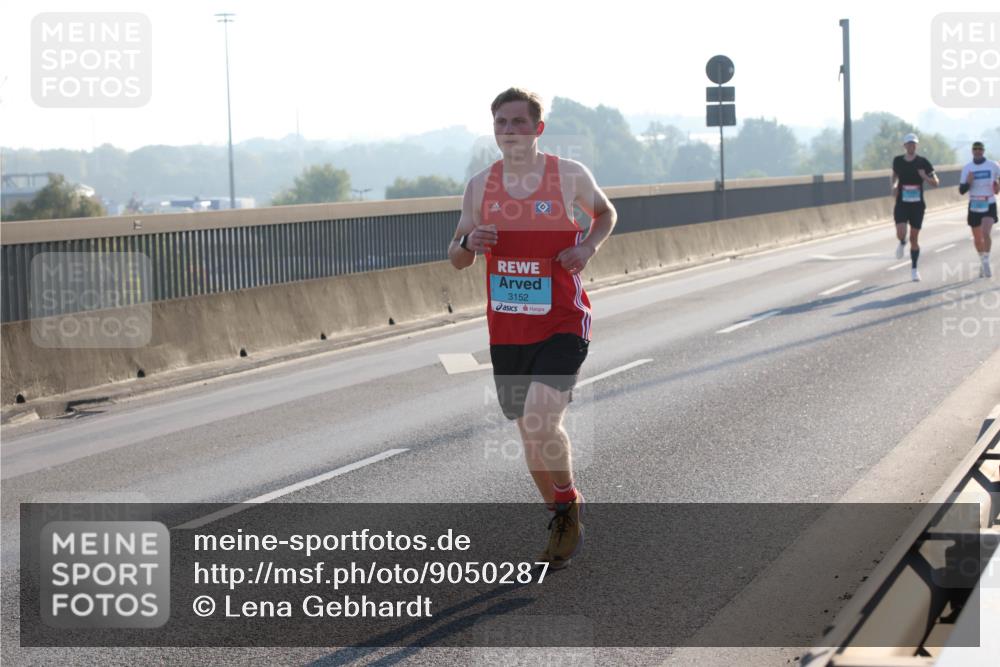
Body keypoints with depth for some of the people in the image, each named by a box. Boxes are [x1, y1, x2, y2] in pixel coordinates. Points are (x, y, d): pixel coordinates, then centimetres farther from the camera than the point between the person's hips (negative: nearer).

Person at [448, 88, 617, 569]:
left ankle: (568, 502, 4)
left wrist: (588, 247, -6)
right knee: (529, 432, 12)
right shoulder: (480, 186, 3)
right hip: (505, 331, 4)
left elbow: (605, 212, 14)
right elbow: (456, 259, 12)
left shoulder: (569, 176, -5)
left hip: (562, 325, -4)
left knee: (540, 421, -22)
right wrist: (469, 243, -12)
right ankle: (563, 525, 32)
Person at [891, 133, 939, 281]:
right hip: (902, 204, 0)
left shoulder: (923, 162, -3)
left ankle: (914, 269, 19)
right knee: (901, 233, -20)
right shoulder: (898, 161, 2)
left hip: (917, 205, 0)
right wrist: (894, 185, 2)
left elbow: (936, 183, -1)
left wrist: (925, 177, -20)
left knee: (914, 238, 4)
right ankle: (902, 243, 18)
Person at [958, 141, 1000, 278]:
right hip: (974, 206, 2)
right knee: (977, 238, 12)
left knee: (986, 233, -22)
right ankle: (982, 262, 33)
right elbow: (961, 190, 0)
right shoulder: (967, 168, 1)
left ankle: (986, 263, -17)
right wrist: (968, 182, -19)